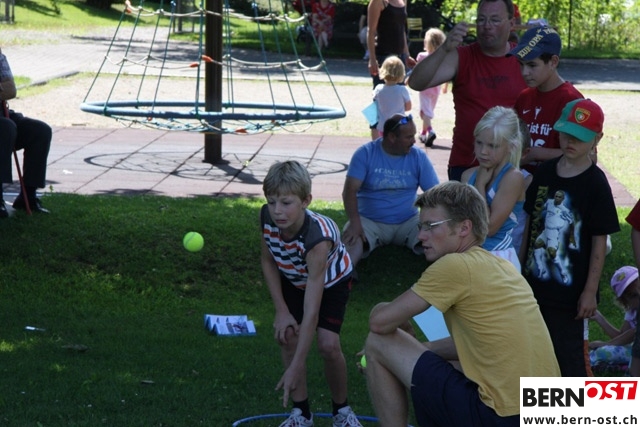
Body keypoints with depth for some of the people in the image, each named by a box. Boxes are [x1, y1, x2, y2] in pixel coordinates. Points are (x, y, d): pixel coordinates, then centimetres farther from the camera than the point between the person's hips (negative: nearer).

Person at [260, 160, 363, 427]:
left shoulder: (317, 238, -45)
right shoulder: (267, 217, -30)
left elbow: (311, 311, -45)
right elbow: (268, 261, -7)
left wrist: (295, 369, -46)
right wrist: (282, 311, -14)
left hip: (331, 281, -4)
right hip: (293, 279, 5)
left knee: (328, 345, -16)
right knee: (287, 335, -10)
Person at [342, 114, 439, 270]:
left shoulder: (418, 157, 1)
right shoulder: (365, 154, -5)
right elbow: (350, 191, -13)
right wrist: (355, 223, -28)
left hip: (408, 222, 3)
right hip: (370, 221, -3)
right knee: (352, 240, -34)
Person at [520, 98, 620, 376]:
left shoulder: (595, 183, -12)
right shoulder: (545, 172, 3)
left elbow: (600, 241, -11)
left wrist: (590, 290, -13)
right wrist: (522, 267, 11)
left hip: (570, 289, -6)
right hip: (535, 281, 6)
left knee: (568, 351, -1)